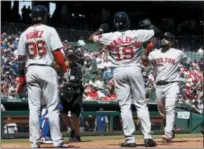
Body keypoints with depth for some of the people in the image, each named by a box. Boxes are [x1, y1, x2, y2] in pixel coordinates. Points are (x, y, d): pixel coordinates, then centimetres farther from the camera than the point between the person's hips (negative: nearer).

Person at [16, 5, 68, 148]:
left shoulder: (25, 34, 9)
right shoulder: (49, 30, -3)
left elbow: (21, 58, 8)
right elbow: (57, 53, -11)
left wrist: (21, 78, 12)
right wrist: (64, 68, -1)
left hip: (31, 71, 4)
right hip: (47, 70, -4)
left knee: (34, 108, 5)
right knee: (53, 107, -1)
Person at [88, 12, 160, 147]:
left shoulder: (109, 37, 0)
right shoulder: (137, 34, 0)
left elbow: (91, 38, 13)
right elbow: (156, 31, 12)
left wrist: (101, 30, 29)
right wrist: (148, 24, 31)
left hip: (119, 72, 0)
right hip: (134, 70, 0)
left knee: (125, 106, 2)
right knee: (141, 104, 4)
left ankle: (130, 139, -3)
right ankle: (148, 136, -4)